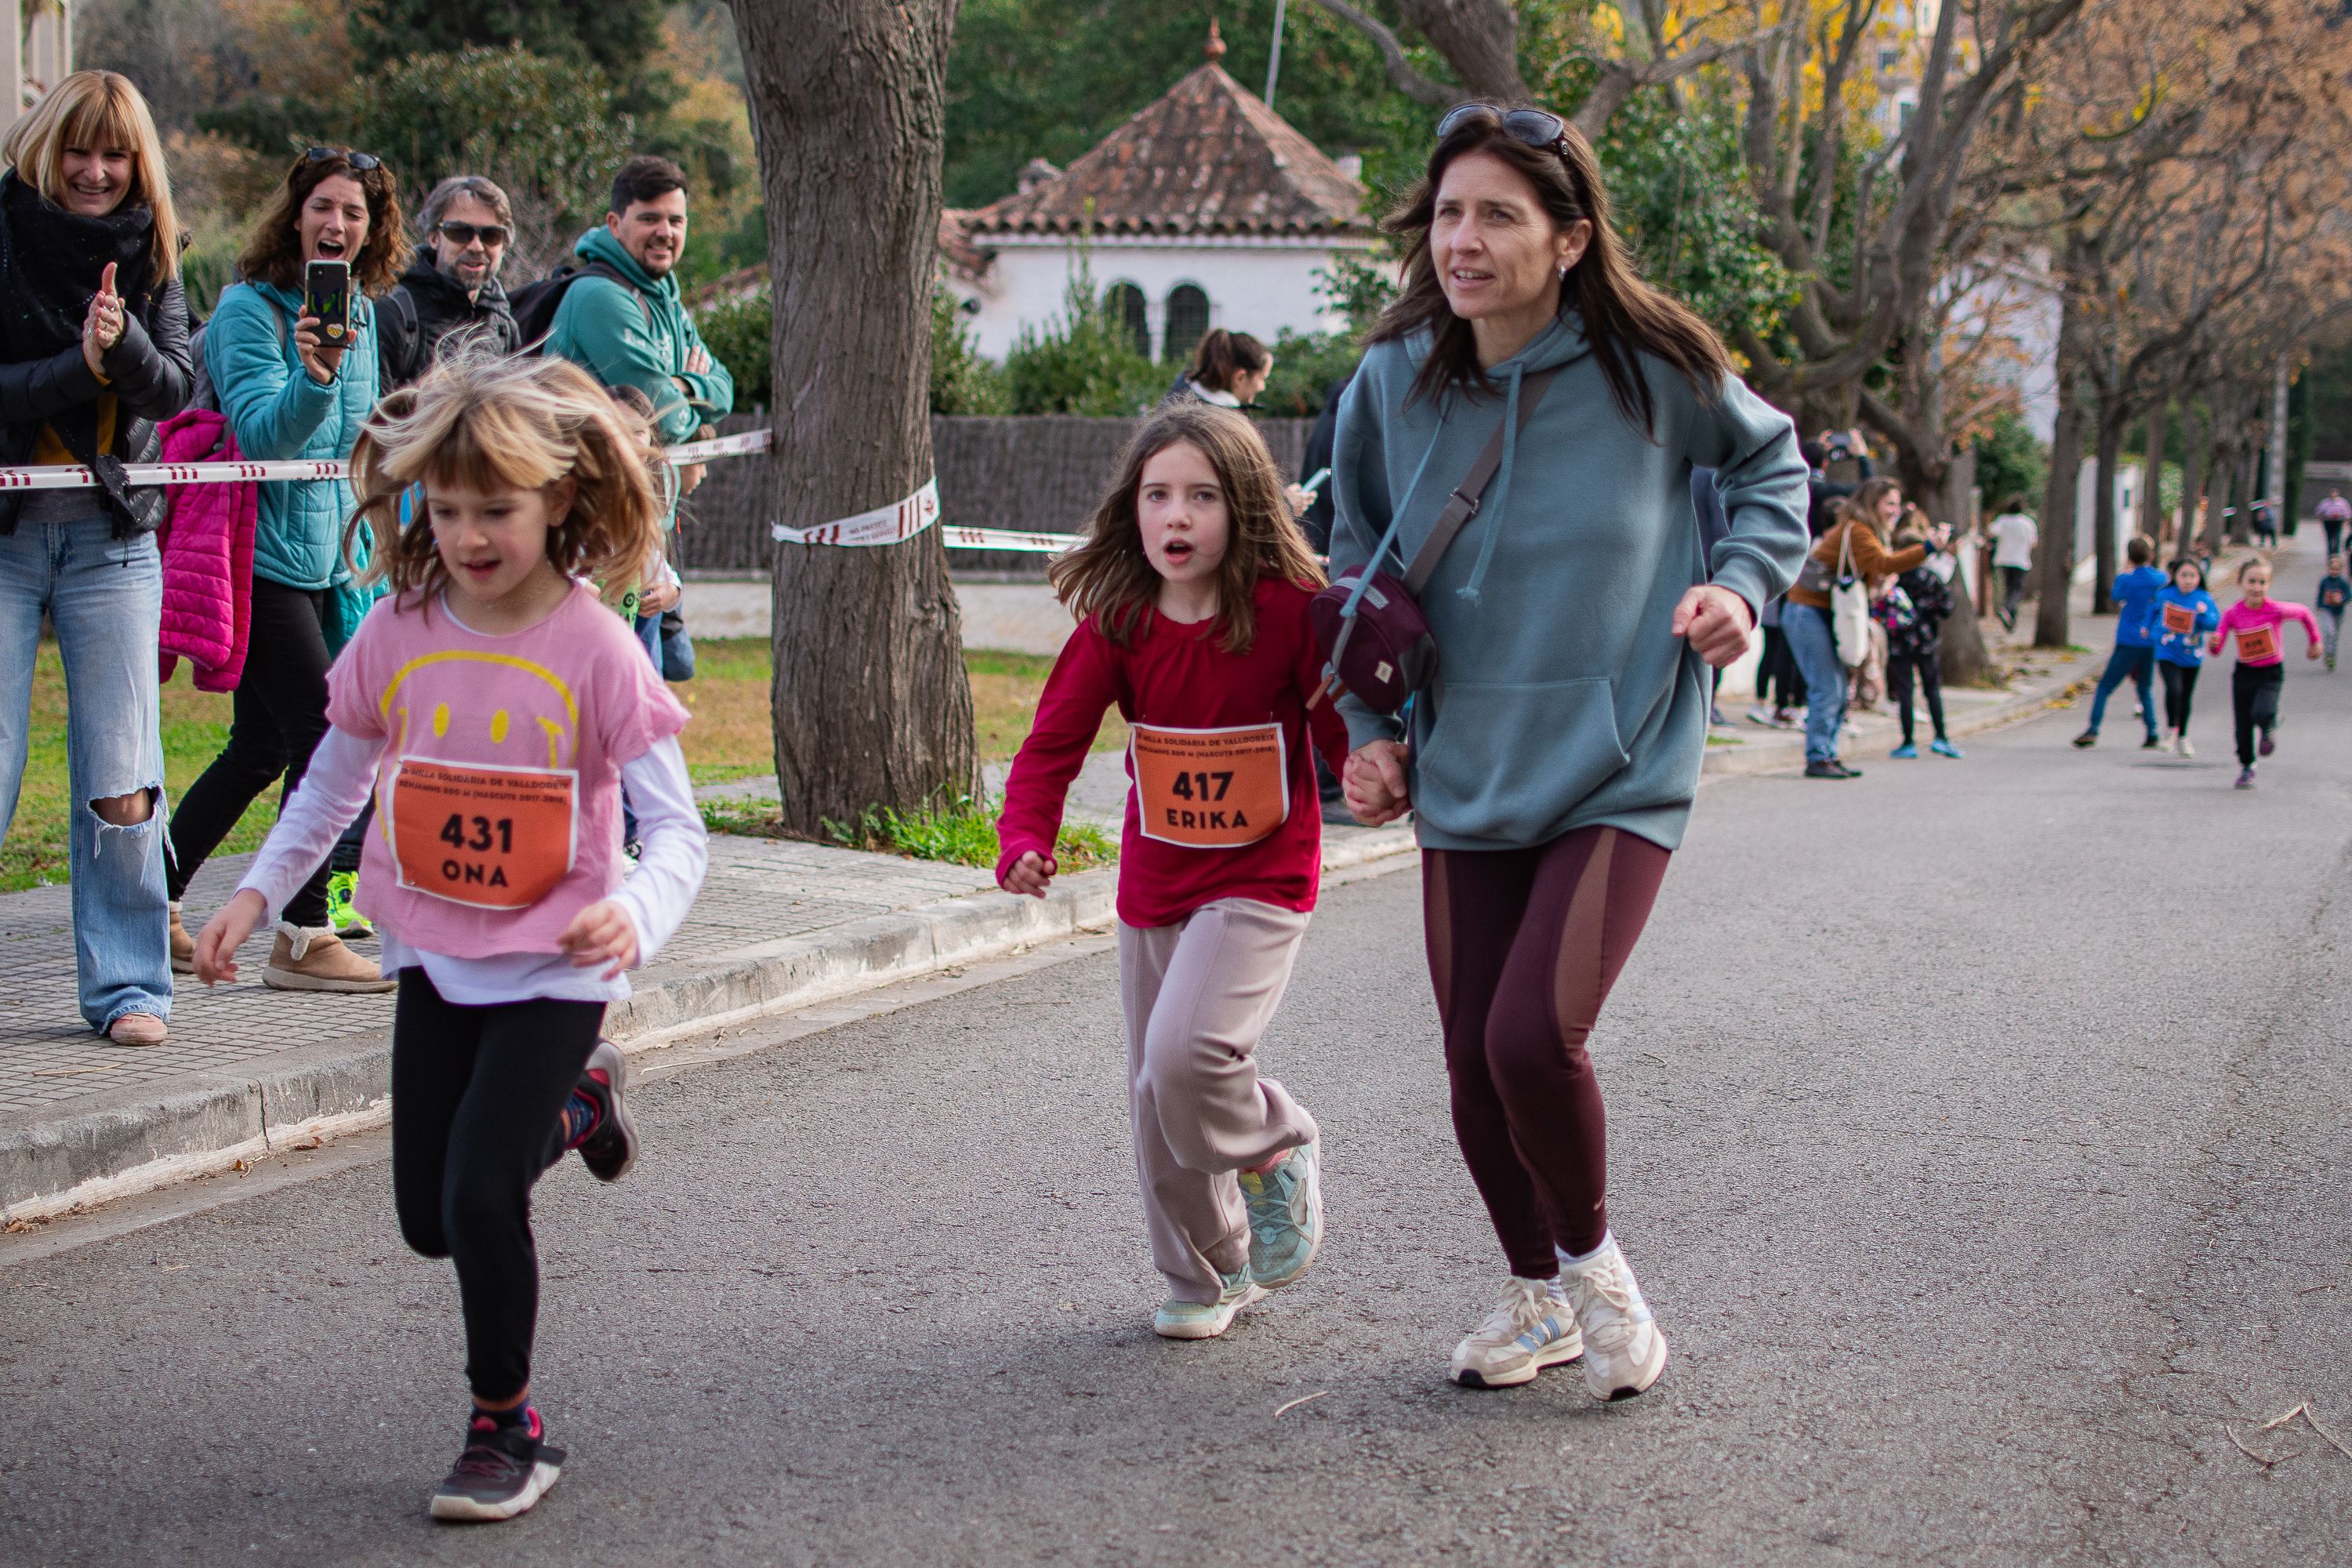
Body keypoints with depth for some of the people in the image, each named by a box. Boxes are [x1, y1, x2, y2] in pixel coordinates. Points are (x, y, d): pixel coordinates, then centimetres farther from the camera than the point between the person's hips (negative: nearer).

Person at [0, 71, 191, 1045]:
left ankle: (127, 984, 11)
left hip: (113, 534, 3)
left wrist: (124, 342, -20)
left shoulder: (151, 257, 8)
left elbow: (173, 389, -2)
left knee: (122, 776, 3)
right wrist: (82, 368, -20)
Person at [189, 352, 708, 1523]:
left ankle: (506, 1429, 8)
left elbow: (676, 825, -17)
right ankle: (572, 1105, 42)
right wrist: (257, 893, 0)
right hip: (435, 953, 5)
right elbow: (332, 785, 11)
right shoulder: (398, 635, -4)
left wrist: (635, 913, -36)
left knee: (480, 1195, -15)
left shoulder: (594, 651, -16)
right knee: (428, 1219, 12)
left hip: (553, 964, -5)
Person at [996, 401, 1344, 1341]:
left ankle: (1277, 1150, 8)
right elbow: (1053, 742, -6)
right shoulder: (1116, 624, -8)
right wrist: (1025, 840, -23)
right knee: (1156, 1098, 11)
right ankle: (1207, 1276, 33)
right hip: (1154, 883, 5)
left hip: (1262, 881, -4)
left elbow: (1345, 734, -8)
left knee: (1187, 1050, -26)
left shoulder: (1289, 609, -16)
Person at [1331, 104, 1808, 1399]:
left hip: (1618, 771, -4)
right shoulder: (1392, 383, -2)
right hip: (1464, 776, 4)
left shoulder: (1651, 369, -10)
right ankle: (1535, 1293, 33)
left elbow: (1770, 457, 12)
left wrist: (1744, 578, -5)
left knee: (1533, 1035, -20)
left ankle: (1593, 1258, 10)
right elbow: (1361, 559, 15)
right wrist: (1371, 728, 6)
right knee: (1475, 1063, 7)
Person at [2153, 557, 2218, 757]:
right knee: (2174, 689, -22)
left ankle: (2182, 737, 33)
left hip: (2192, 657, 1)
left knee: (2186, 696, 14)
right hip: (2167, 654, -1)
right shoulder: (2164, 595, -5)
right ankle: (2170, 730, -1)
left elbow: (2216, 623, -15)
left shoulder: (2204, 599, -7)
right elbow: (2154, 609, 18)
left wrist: (2205, 613, -31)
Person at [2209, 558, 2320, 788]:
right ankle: (2246, 767, 26)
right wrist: (2213, 643, -34)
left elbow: (2305, 614, 4)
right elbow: (2216, 650, -10)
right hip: (2244, 673, 2)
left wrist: (2314, 641, 15)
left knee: (2262, 713, -26)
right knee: (2243, 725, 5)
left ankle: (2269, 729, 11)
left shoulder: (2277, 610, -16)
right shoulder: (2232, 614, -11)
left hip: (2271, 674, -2)